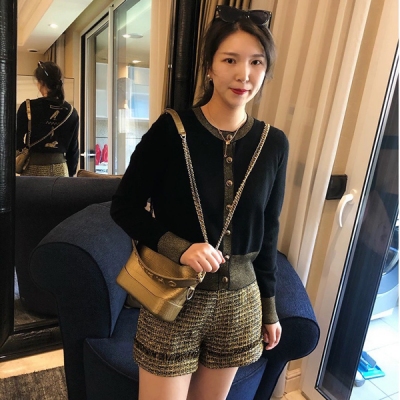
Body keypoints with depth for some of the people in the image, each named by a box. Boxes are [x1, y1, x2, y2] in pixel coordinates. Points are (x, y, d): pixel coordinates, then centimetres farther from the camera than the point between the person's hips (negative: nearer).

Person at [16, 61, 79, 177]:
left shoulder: (28, 107, -6)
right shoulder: (71, 112, 2)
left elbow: (17, 141, -2)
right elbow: (73, 149, 6)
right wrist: (70, 174, 14)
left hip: (34, 168, -2)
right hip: (60, 168, 2)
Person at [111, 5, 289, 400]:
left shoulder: (274, 143, -3)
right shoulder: (171, 129, -13)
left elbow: (268, 231, 6)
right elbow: (123, 207, -6)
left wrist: (269, 307, 11)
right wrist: (178, 247, -21)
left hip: (239, 301, 4)